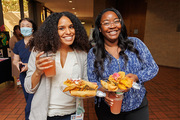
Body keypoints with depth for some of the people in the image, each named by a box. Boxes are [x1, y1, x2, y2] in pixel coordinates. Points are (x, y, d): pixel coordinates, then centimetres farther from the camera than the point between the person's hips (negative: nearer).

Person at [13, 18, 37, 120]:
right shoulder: (18, 44, 8)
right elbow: (15, 60, 17)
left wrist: (30, 65, -21)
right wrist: (17, 63, -6)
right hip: (23, 76, 6)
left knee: (29, 107, -6)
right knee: (29, 102, 19)